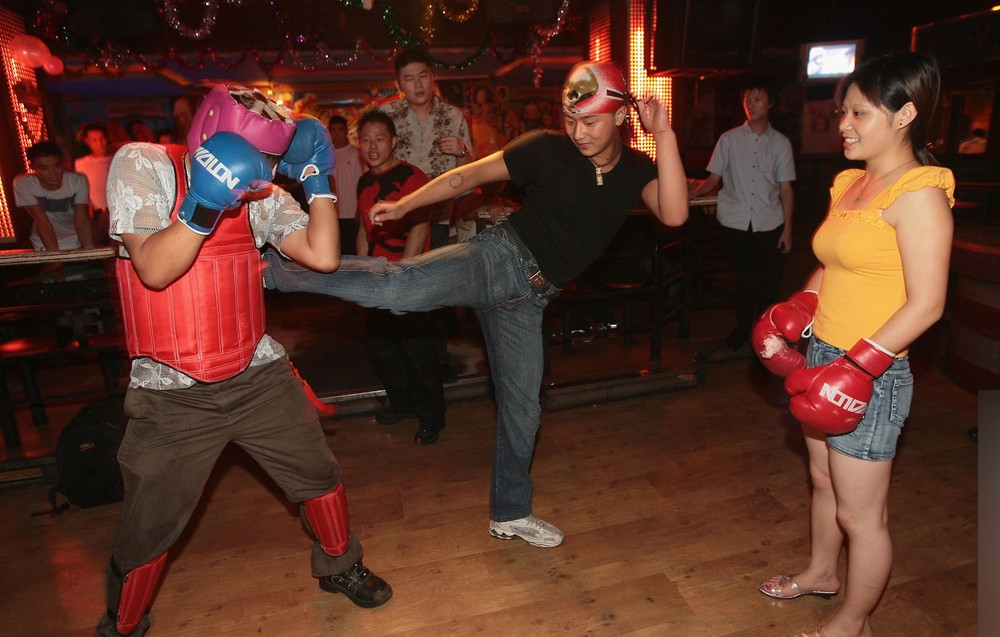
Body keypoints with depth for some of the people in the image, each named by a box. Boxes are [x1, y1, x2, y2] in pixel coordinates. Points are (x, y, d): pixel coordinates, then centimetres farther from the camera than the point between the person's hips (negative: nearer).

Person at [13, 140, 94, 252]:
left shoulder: (78, 180, -11)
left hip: (78, 243, 0)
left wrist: (90, 250, -33)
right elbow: (41, 221, -19)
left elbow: (82, 219, -18)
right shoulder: (23, 183, -13)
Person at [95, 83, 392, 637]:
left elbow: (323, 256, -7)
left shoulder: (261, 195, 3)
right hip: (173, 394, -3)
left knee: (318, 475, 11)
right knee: (147, 531, 8)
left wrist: (317, 179, -7)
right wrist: (202, 206, -32)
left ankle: (340, 567, 39)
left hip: (260, 376, 4)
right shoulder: (142, 164, -7)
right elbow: (153, 269, -19)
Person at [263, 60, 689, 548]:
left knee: (521, 408, 12)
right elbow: (468, 176, -1)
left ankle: (510, 514, 31)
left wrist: (664, 134, -19)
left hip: (528, 296, 4)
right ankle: (266, 269, -16)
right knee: (398, 286, -30)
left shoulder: (637, 169, 4)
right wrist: (404, 205, -3)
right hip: (500, 258, -3)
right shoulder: (548, 149, -5)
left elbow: (674, 214, -15)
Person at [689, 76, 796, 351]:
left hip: (769, 223, 1)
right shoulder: (729, 139, 6)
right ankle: (743, 328, 22)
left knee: (769, 280, 2)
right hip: (736, 222, -1)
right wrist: (688, 195, -14)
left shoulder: (780, 143, 8)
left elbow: (785, 189, 7)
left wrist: (787, 228, 2)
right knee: (747, 279, 0)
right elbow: (713, 179, 4)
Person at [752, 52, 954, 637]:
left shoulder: (919, 194, -15)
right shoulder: (850, 184, 10)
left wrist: (857, 368, -22)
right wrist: (790, 317, 3)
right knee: (824, 479, 24)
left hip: (872, 375, -8)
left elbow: (926, 304, -19)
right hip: (822, 357, 8)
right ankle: (822, 572, 47)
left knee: (860, 512, 8)